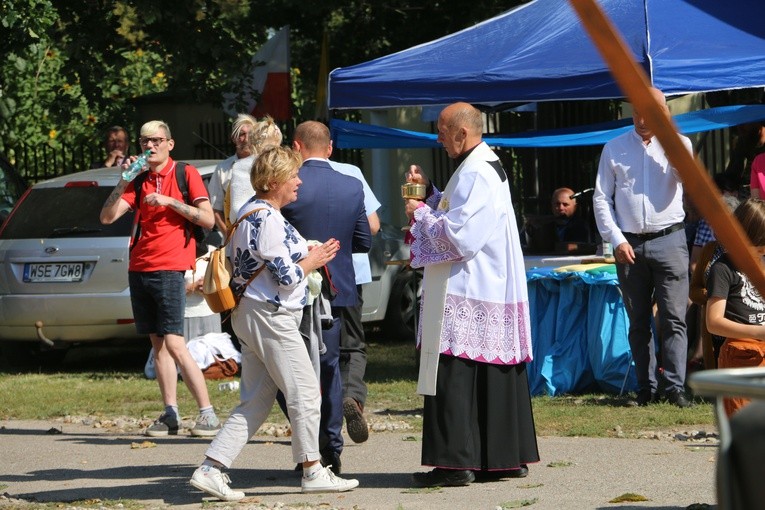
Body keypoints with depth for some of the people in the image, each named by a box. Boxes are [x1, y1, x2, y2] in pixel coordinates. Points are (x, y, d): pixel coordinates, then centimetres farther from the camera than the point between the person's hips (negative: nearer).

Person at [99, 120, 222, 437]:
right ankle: (170, 414, 8)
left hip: (169, 269, -6)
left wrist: (170, 202, -14)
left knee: (174, 344, -14)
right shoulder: (139, 181, 14)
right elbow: (107, 217, 5)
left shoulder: (186, 174, 1)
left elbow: (208, 219, -7)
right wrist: (123, 182, -6)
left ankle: (207, 414, -12)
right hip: (139, 268, 6)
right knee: (157, 343, 5)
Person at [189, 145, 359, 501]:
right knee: (305, 392, 0)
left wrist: (309, 256, 16)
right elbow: (287, 277, -19)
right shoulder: (268, 220, -18)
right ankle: (313, 471, 9)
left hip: (249, 313, 10)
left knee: (255, 403, 8)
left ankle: (211, 469, 1)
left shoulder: (250, 212, 15)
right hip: (271, 316, -10)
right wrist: (313, 261, -1)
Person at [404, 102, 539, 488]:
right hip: (494, 293, 11)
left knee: (455, 378, -8)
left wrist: (420, 213, -8)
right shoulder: (486, 165, 16)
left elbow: (456, 235, -21)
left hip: (465, 296, -11)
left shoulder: (476, 174, -17)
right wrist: (429, 192, 14)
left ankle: (456, 462, -9)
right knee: (495, 373, 12)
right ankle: (509, 456, 16)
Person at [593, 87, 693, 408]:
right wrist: (616, 240, -3)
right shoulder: (615, 149, 8)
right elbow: (601, 198, 7)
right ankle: (646, 389, 10)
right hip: (629, 245, 2)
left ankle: (676, 387, -10)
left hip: (669, 240, -2)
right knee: (638, 322, 6)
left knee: (673, 319, -8)